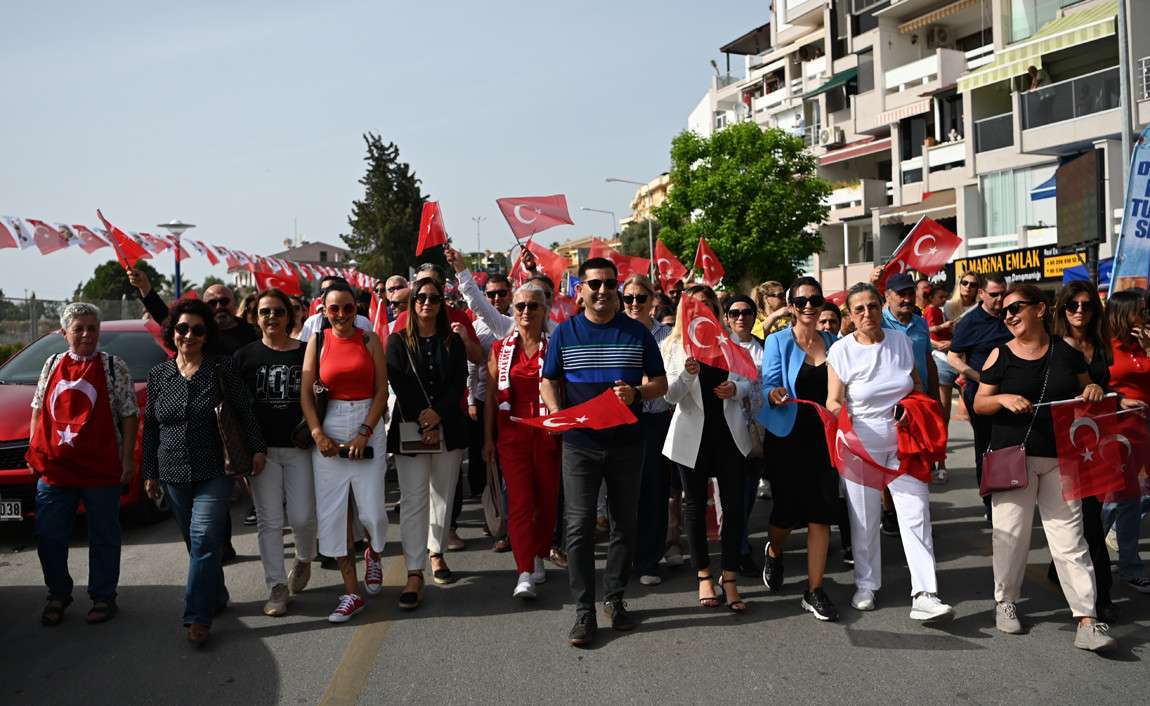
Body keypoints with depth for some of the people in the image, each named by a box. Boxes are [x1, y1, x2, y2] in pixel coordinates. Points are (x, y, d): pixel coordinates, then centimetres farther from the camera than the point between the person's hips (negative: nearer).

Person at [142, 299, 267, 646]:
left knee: (205, 538, -12)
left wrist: (257, 448, -4)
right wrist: (150, 472, 12)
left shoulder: (222, 368, -1)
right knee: (196, 542, 10)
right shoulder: (158, 374, 8)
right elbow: (150, 427, 12)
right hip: (174, 474, 4)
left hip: (214, 472, -3)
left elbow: (243, 412, 1)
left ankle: (199, 617, -9)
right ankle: (216, 597, 26)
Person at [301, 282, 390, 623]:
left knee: (372, 511, -4)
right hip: (328, 432, 1)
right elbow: (305, 392, 2)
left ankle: (373, 554, 33)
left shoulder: (370, 340, 2)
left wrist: (364, 433, -10)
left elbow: (381, 390, -2)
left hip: (367, 430, -1)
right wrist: (317, 433, -9)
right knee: (331, 512, 2)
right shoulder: (317, 341, 4)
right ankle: (352, 592, 13)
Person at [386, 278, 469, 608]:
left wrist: (438, 414, -13)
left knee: (443, 496, 8)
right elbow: (400, 386, -4)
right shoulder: (398, 341, 5)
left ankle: (436, 554, 24)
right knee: (413, 500, -7)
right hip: (410, 428, -2)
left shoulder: (453, 340, 9)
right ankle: (414, 574, -8)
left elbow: (459, 383, 1)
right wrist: (422, 425, -13)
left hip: (448, 428, 2)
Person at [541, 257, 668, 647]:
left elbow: (660, 382, 7)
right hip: (579, 443, -1)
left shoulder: (637, 332, 4)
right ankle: (584, 611, 5)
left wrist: (637, 393, -14)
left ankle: (615, 599, 26)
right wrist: (557, 413, -11)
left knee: (624, 524, 10)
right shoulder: (564, 332, 2)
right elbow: (549, 381, 8)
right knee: (580, 526, -3)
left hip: (626, 443, 2)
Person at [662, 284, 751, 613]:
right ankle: (703, 576, 22)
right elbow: (671, 395, -8)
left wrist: (736, 389, -11)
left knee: (735, 505, -2)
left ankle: (730, 579, 9)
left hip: (730, 432, 2)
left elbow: (748, 381, 12)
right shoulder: (675, 346, 0)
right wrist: (687, 374, -28)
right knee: (695, 504, 9)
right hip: (693, 434, -1)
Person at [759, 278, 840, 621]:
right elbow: (767, 386, -8)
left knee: (821, 514, -1)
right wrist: (775, 395, -30)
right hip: (788, 437, -3)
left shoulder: (832, 342, 8)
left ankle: (814, 592, 9)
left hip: (824, 437, 3)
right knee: (787, 511, 3)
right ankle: (773, 552, 39)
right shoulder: (778, 342, -2)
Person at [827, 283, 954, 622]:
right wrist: (837, 412, -27)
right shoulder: (841, 350, -5)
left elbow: (917, 383, 16)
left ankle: (924, 595, -8)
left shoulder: (901, 341, 4)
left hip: (904, 441, 2)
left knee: (916, 514, -8)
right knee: (864, 519, 8)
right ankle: (865, 586, 26)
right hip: (861, 444, -2)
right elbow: (834, 401, -4)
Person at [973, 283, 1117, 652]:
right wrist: (1003, 399, -18)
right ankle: (1005, 601, 25)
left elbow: (1084, 389, 17)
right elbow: (979, 403, 2)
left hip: (1060, 457, 1)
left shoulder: (1066, 351, 4)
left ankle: (1087, 621, 3)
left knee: (1070, 537, 1)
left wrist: (1094, 391, -6)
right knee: (1011, 533, 6)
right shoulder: (1000, 355, 0)